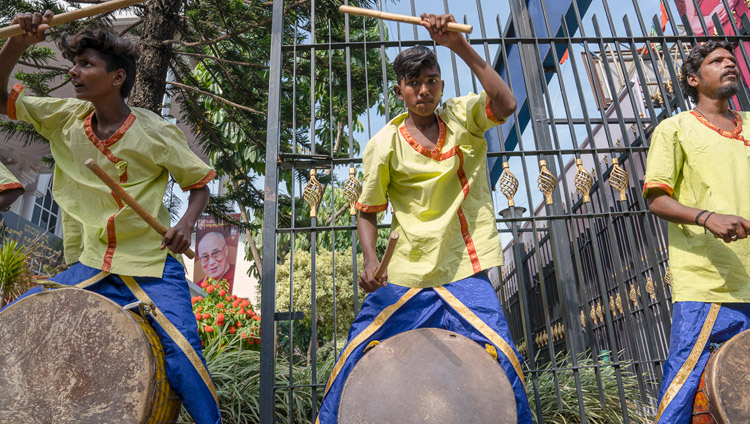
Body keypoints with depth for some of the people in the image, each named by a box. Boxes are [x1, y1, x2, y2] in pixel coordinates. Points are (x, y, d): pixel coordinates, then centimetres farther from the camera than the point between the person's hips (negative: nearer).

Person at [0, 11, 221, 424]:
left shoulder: (155, 133, -9)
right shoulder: (66, 118, 3)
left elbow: (199, 183, -1)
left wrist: (186, 223, -20)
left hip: (152, 269, -5)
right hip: (89, 267, 5)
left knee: (181, 356, -19)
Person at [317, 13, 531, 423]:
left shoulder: (462, 116, 3)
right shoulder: (384, 145, -2)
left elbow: (506, 105, -18)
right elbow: (368, 212, 4)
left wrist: (459, 45, -23)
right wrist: (370, 260, -14)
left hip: (463, 273, 1)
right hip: (403, 277, 0)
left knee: (504, 359, -12)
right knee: (356, 358, 0)